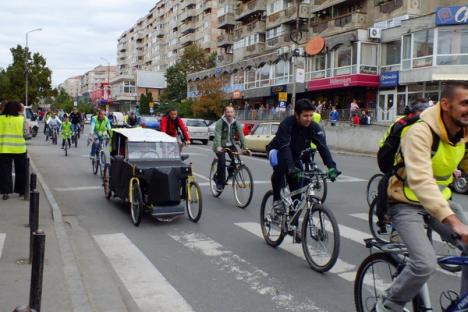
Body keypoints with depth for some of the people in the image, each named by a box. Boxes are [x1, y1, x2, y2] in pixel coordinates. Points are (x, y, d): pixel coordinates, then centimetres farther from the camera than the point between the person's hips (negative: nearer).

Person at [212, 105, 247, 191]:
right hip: (220, 145, -4)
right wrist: (218, 147, -43)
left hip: (230, 145, 4)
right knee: (222, 161, -23)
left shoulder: (236, 123, -5)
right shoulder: (220, 122, -16)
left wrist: (244, 147, -25)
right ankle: (220, 182, -7)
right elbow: (217, 135, -27)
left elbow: (241, 135, -13)